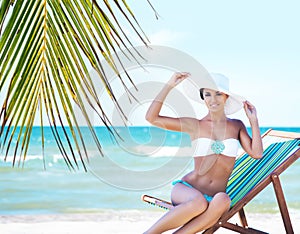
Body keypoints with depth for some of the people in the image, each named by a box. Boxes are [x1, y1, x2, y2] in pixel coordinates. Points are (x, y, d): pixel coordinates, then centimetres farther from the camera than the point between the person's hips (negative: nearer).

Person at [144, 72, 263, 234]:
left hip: (214, 197, 2)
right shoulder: (195, 125, 3)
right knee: (199, 202, -39)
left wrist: (253, 120, 1)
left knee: (223, 200, -36)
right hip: (186, 189, -2)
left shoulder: (236, 126, 12)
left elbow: (257, 153, 0)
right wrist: (169, 85, -6)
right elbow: (151, 118, -6)